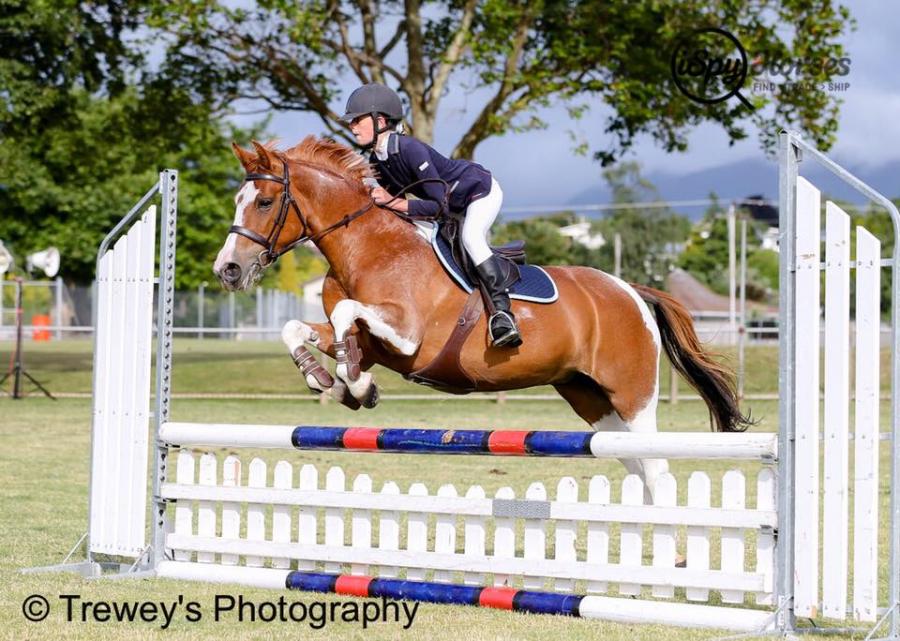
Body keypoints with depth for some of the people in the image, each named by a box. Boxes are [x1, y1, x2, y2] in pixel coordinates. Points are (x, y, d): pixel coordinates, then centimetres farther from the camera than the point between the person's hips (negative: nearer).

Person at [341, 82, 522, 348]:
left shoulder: (410, 149, -34)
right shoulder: (376, 162, -8)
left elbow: (438, 204, -34)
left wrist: (393, 203, -35)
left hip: (481, 190, -10)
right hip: (454, 205, 10)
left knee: (471, 237, -32)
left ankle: (502, 310, -35)